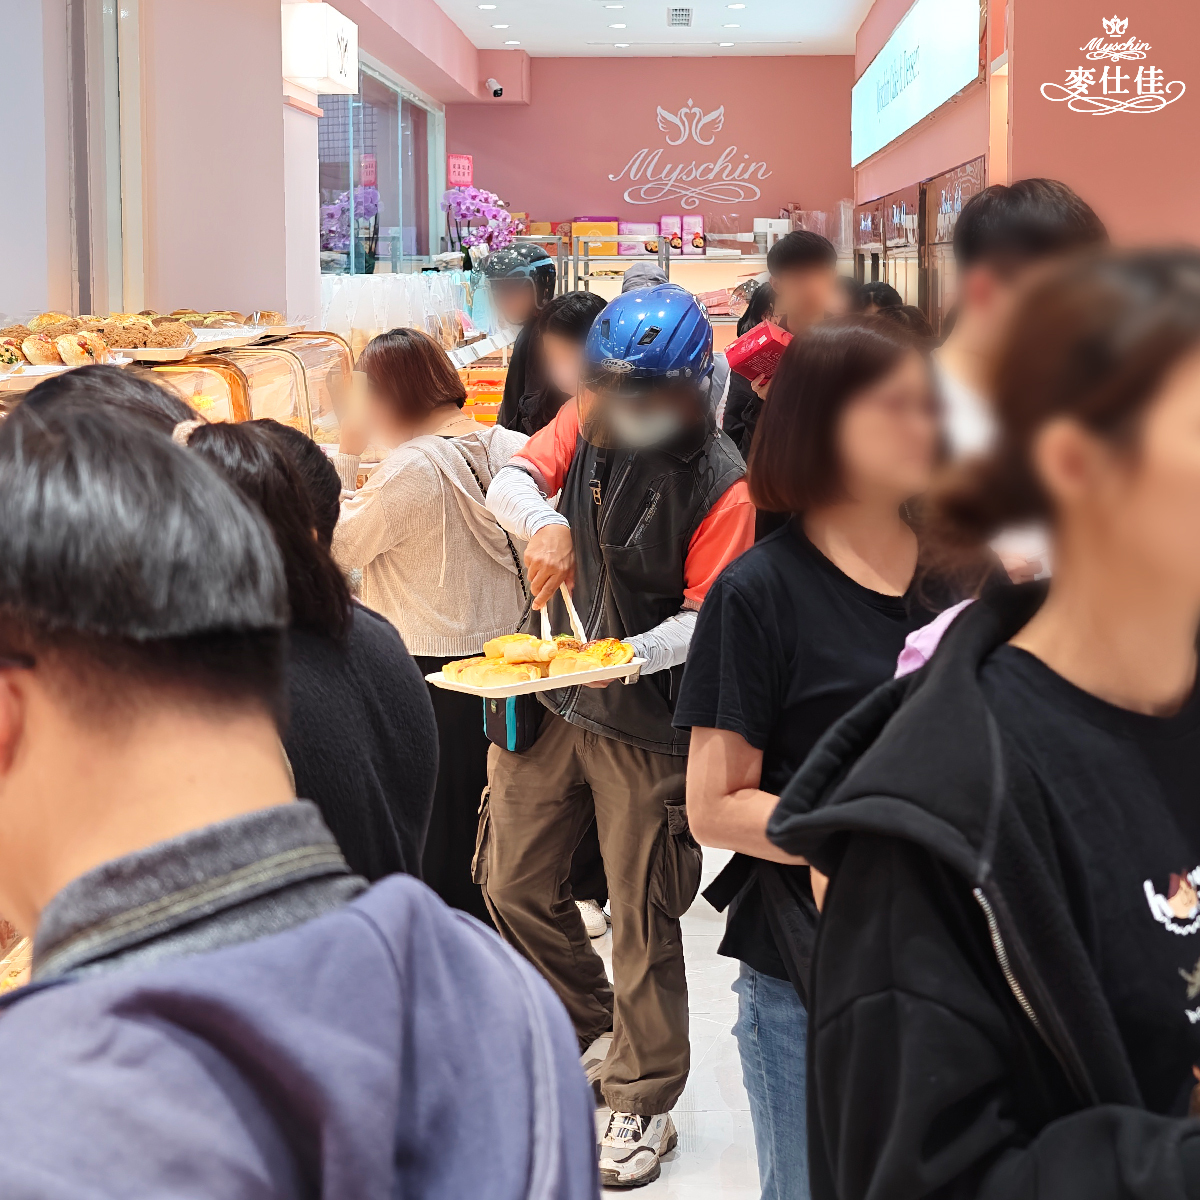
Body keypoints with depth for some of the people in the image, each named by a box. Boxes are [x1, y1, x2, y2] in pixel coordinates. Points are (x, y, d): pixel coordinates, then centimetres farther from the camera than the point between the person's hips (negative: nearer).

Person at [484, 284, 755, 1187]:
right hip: (547, 699, 6)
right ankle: (593, 1025, 38)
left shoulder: (718, 479, -16)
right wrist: (543, 521, -27)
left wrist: (631, 654, -35)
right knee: (513, 883, 13)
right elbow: (510, 481, -4)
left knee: (643, 919, 3)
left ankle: (645, 1102, 21)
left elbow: (708, 617, -17)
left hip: (647, 719, -6)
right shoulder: (588, 422, 0)